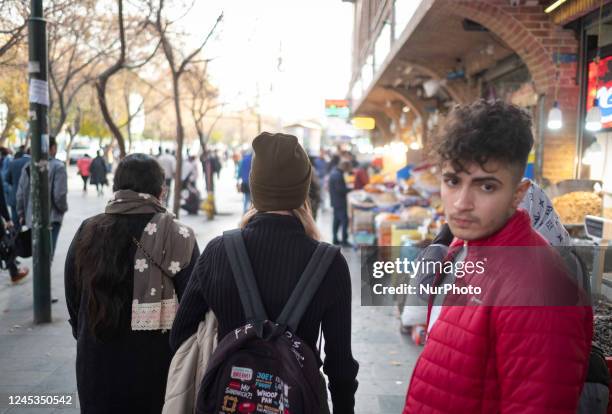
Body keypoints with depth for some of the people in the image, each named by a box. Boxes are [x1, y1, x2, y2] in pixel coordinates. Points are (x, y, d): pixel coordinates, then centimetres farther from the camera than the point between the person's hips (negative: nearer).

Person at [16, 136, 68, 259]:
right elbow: (59, 194, -15)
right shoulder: (58, 166, -12)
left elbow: (21, 193, 8)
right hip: (51, 218, -5)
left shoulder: (28, 166, 6)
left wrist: (21, 213, 17)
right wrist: (63, 209, 4)